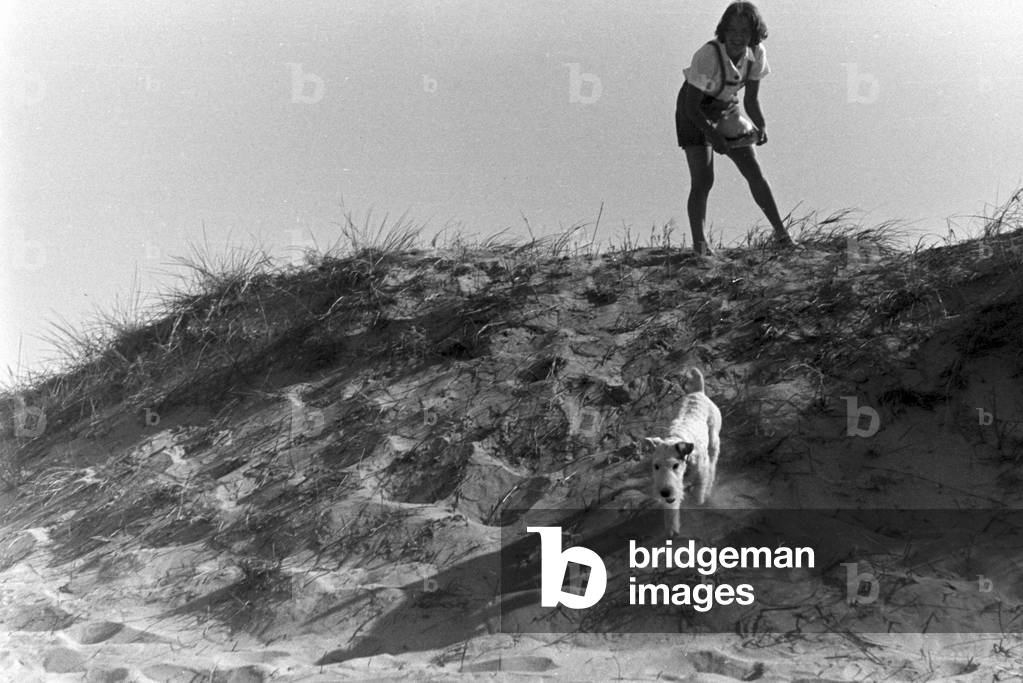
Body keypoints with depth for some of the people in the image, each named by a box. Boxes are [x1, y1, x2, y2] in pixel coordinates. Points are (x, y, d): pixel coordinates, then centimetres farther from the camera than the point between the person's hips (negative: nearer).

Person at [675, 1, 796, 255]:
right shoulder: (708, 56, -33)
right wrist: (713, 134, -40)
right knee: (703, 180, -15)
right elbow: (691, 107, -27)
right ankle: (699, 244, -6)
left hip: (728, 112, 5)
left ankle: (781, 233, 11)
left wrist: (761, 126, -24)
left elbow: (751, 100, -6)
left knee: (754, 172, 2)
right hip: (694, 115, -5)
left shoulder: (756, 54, -16)